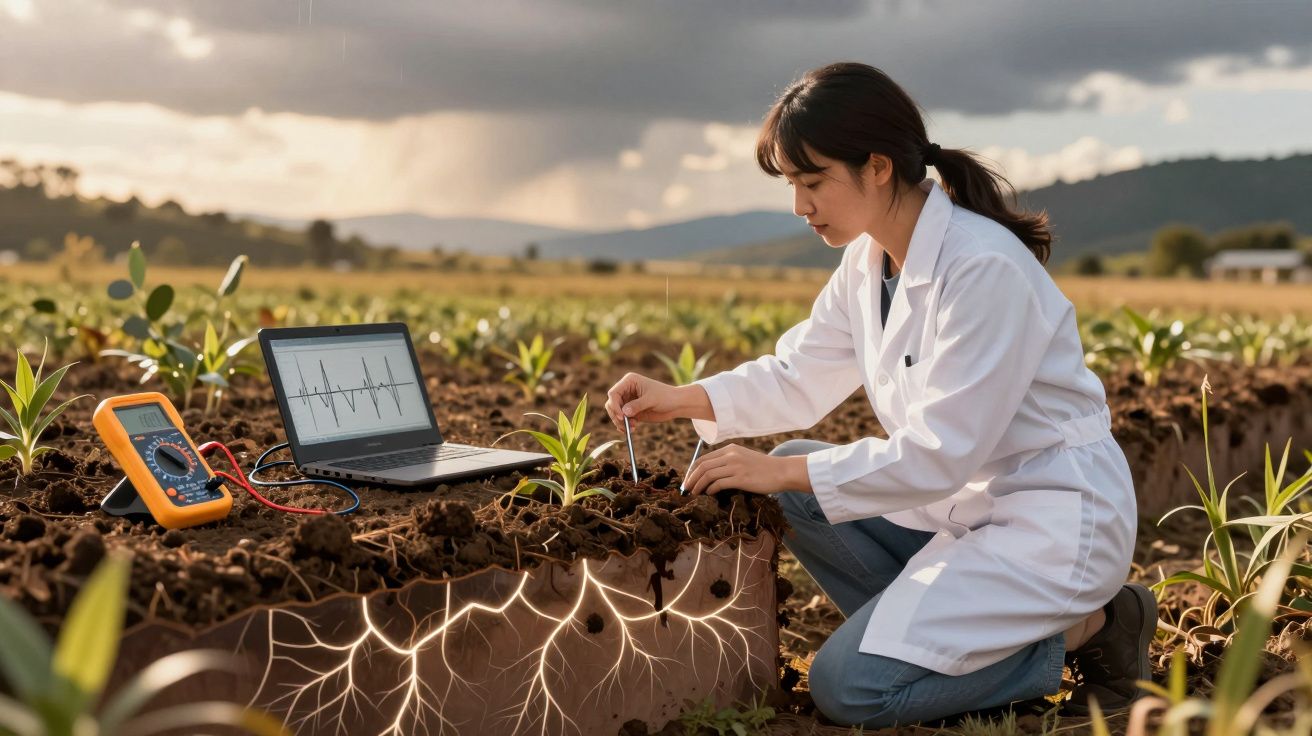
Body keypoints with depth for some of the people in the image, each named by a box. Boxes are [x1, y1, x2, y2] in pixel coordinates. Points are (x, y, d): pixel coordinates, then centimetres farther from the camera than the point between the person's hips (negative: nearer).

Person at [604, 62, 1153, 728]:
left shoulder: (984, 268, -25)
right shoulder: (869, 261, 2)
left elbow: (939, 454, -25)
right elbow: (799, 375, 9)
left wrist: (783, 471, -22)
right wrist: (682, 399, -5)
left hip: (1053, 518, -9)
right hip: (963, 499, 9)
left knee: (848, 686, -15)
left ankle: (1083, 630, -2)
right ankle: (936, 628, 3)